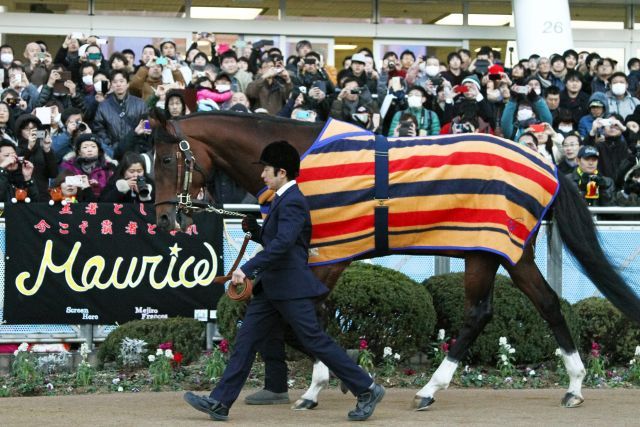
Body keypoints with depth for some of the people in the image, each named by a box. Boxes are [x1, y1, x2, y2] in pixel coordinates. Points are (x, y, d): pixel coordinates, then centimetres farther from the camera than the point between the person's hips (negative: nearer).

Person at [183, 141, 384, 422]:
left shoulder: (292, 202, -17)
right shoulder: (283, 199, 15)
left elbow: (282, 243, -28)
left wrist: (247, 269, -30)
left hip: (292, 289, -10)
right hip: (272, 288, 10)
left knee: (316, 342, -5)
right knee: (246, 341, 6)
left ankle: (367, 390, 6)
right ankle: (219, 403, 6)